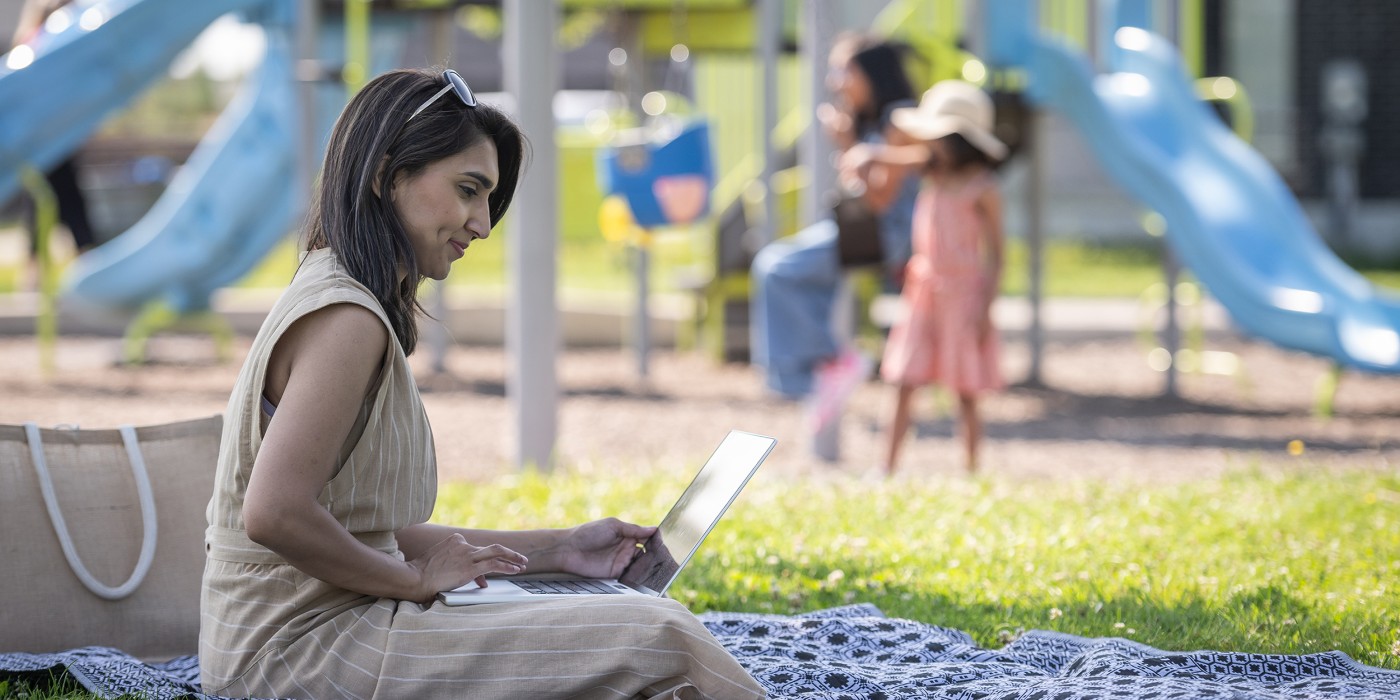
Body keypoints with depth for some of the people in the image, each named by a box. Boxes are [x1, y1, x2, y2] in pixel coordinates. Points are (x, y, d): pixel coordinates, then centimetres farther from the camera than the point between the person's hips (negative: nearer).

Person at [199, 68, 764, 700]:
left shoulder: (335, 302, 18)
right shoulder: (345, 318, -15)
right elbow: (274, 515, -25)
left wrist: (556, 550, 14)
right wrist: (417, 578, -11)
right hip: (296, 649, -11)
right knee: (657, 640, -14)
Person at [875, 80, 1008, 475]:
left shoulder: (982, 189, -10)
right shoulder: (932, 170, 4)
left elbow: (995, 254, -9)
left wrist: (986, 309, -14)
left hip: (964, 291, -5)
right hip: (924, 287, 5)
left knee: (965, 391, 3)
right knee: (904, 383, 1)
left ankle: (970, 470, 11)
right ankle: (888, 467, 3)